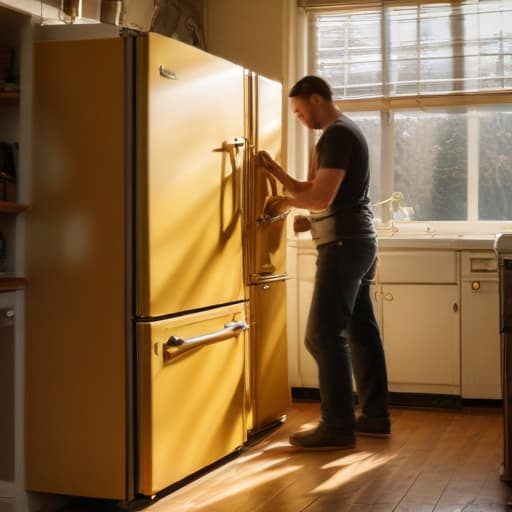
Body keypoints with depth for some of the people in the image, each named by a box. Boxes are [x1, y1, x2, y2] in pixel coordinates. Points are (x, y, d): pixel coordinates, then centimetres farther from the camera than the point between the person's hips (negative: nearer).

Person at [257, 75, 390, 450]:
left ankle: (338, 426, -8)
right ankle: (375, 416, 19)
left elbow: (321, 197, -19)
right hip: (359, 241, 11)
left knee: (325, 334, -10)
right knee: (361, 329, 13)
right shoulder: (346, 132, 20)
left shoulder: (337, 134, -13)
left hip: (345, 243, -11)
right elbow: (312, 190, 20)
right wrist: (275, 170, 10)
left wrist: (286, 202, -3)